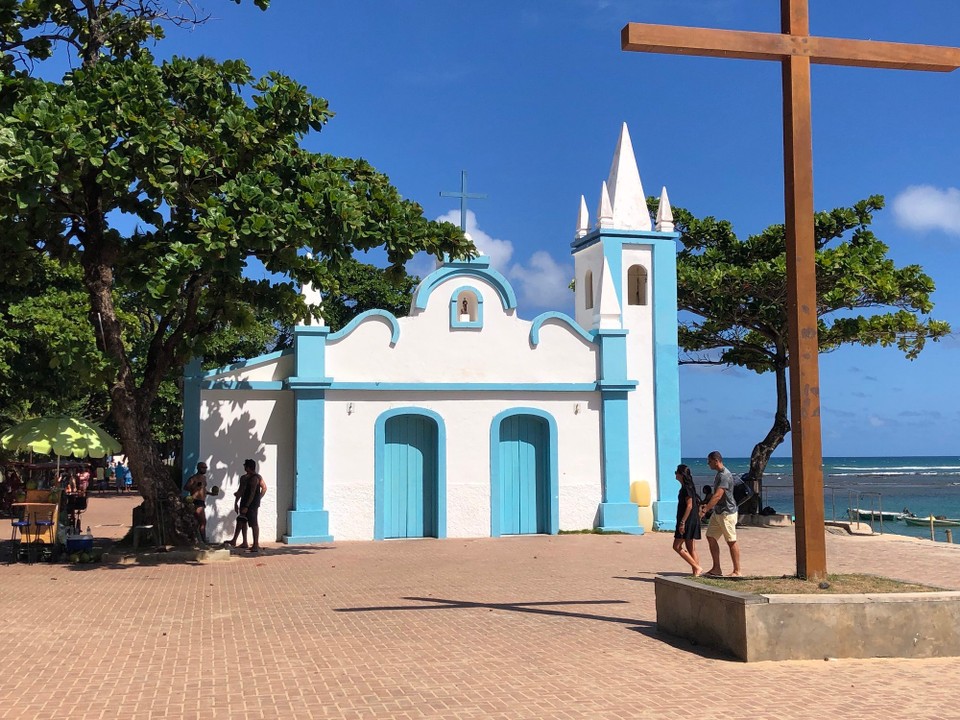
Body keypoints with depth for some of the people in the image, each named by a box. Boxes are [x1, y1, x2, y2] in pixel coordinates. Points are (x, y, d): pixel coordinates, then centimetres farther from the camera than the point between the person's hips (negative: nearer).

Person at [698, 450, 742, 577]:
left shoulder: (725, 475, -20)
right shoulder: (719, 474, 12)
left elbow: (717, 496, -28)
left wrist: (705, 510, -30)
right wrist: (707, 505, 19)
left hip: (727, 513, -10)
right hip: (718, 512, 10)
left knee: (731, 541, -2)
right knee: (711, 537, 9)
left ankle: (737, 571, 6)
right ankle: (716, 569, 15)